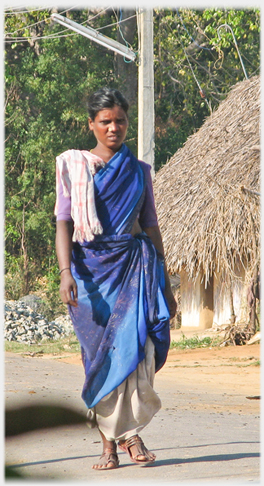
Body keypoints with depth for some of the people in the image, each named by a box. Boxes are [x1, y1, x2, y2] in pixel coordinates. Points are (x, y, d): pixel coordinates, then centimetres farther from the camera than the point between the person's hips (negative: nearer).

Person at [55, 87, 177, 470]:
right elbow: (63, 223, 1)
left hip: (135, 264, 1)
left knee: (135, 346, -15)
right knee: (101, 353, -4)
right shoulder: (72, 165, 7)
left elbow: (151, 226, 15)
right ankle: (109, 441, 2)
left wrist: (164, 284, 13)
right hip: (91, 267, -1)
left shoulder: (139, 171, 13)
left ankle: (130, 432, -6)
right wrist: (65, 272, -14)